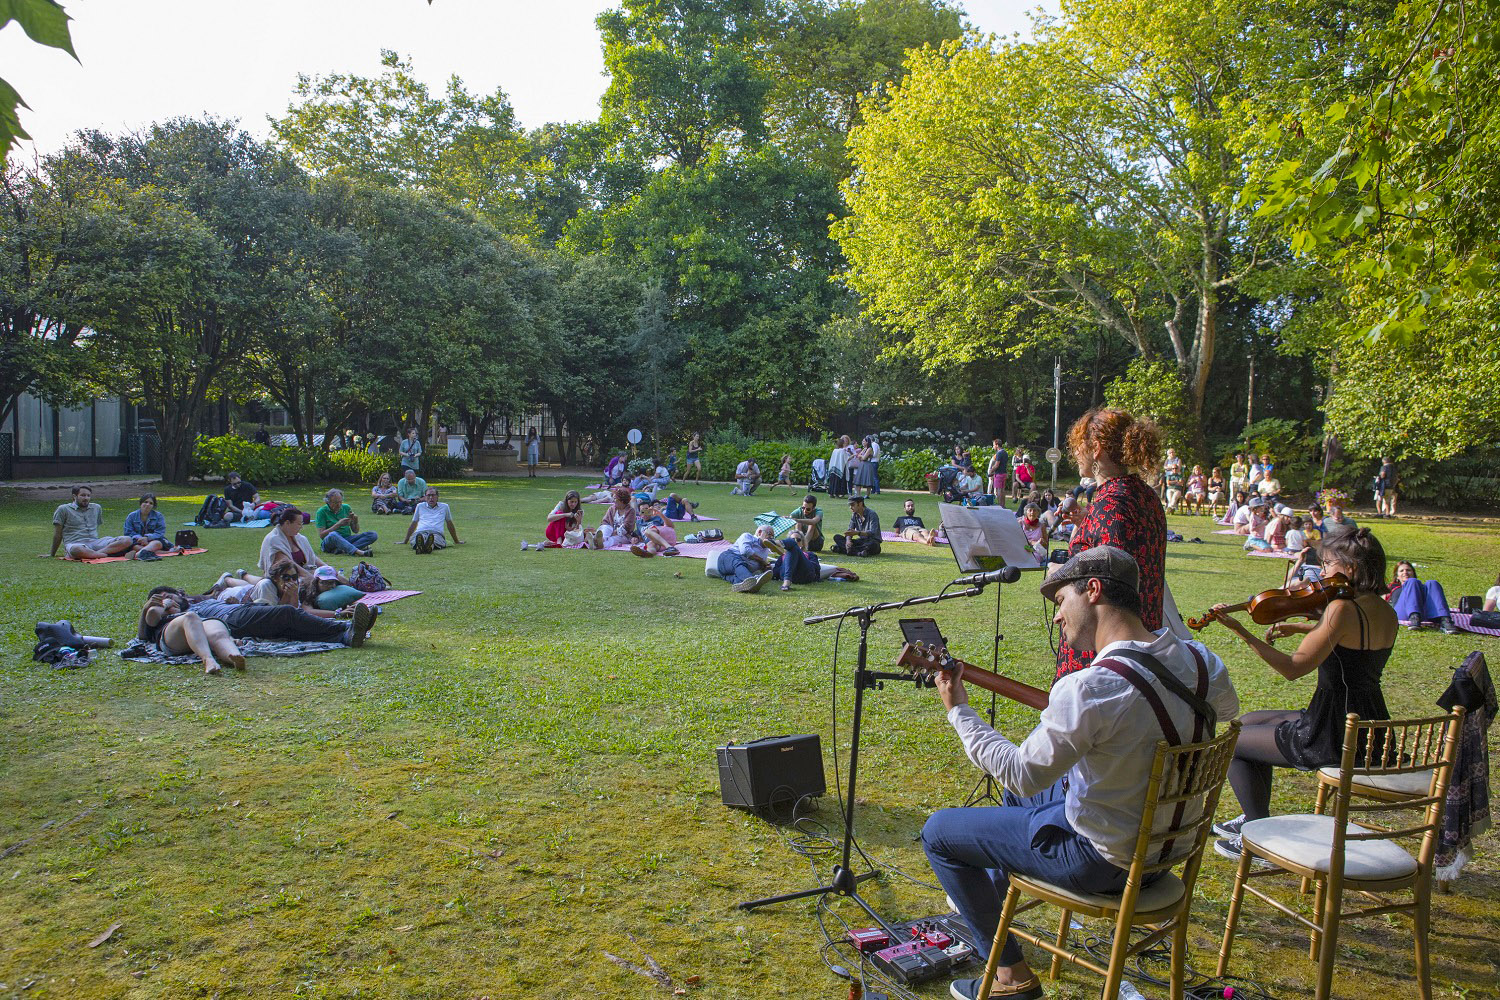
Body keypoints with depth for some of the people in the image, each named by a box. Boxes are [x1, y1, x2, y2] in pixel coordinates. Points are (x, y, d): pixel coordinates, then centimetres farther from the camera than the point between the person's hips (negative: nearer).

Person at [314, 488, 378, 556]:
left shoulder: (346, 508, 11)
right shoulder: (322, 512, -1)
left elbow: (355, 531, 14)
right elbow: (321, 535, -9)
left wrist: (355, 522, -9)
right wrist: (338, 525, -17)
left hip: (347, 540, 5)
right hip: (329, 543, -5)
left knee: (373, 535, -18)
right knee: (333, 535, -40)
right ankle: (358, 551, -55)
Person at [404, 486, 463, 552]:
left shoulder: (444, 507, 25)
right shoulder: (420, 506, 27)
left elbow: (450, 524, 32)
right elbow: (413, 524, 33)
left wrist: (456, 541, 37)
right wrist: (405, 541, 35)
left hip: (437, 534, -1)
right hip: (420, 532, 1)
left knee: (435, 539, -43)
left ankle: (429, 546, -76)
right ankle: (420, 546, -75)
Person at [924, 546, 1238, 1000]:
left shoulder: (1087, 690, -33)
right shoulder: (1200, 659, -9)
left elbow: (1022, 773, -22)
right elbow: (1226, 707, 15)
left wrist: (959, 711, -12)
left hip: (1103, 860, -8)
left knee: (938, 832, 5)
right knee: (1018, 788, 30)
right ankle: (993, 893, 48)